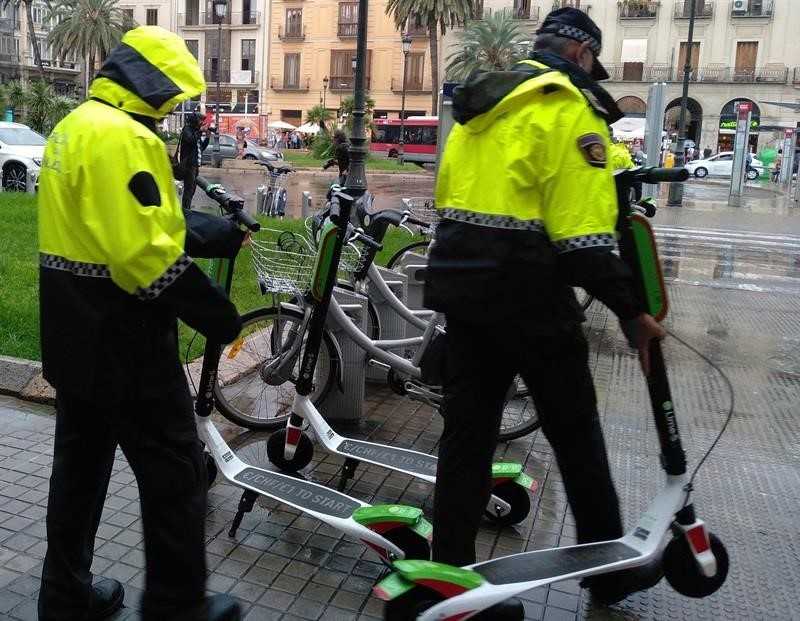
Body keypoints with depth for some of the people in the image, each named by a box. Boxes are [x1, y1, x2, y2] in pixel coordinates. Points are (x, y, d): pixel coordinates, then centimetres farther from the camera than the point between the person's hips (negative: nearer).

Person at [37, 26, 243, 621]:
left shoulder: (73, 127, 13)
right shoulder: (121, 136, -19)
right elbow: (146, 254, -27)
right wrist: (214, 310, -18)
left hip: (74, 332, 10)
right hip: (120, 338, -10)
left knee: (80, 465, 20)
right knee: (176, 472, 3)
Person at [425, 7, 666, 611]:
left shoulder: (480, 104, 17)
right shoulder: (568, 108, -8)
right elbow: (583, 234, -17)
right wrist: (632, 312, -11)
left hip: (461, 282, 8)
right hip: (526, 293, -8)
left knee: (467, 429, 11)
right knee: (577, 435, 9)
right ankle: (609, 569, 27)